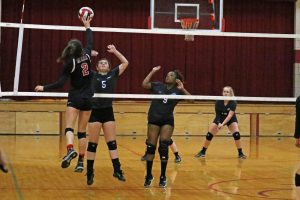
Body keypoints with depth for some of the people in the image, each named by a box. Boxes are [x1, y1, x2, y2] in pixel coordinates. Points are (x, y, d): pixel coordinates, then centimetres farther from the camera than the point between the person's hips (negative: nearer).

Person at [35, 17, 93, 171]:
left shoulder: (70, 63, -13)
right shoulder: (87, 55, -1)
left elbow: (60, 83, -14)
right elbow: (90, 42, 20)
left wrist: (43, 88, -3)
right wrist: (87, 27, 34)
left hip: (75, 98, -4)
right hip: (88, 98, 5)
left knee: (69, 127, -9)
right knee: (82, 131, 7)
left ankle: (70, 150, -37)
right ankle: (81, 161, 5)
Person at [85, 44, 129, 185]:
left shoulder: (113, 74, 11)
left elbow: (125, 63, 10)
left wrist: (115, 51, 9)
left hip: (108, 112, 2)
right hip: (95, 112, -2)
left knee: (112, 143, 2)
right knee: (92, 144, 1)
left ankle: (117, 170, 4)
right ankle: (89, 172, 8)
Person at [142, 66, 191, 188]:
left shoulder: (178, 91, 1)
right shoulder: (158, 86, 3)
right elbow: (144, 84, -9)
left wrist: (182, 89, -20)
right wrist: (152, 72, -7)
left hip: (167, 121, -1)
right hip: (154, 120, 1)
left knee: (164, 148, -7)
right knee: (150, 147, 0)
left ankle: (163, 177, 6)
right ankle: (149, 176, 13)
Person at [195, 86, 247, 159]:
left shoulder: (233, 103, -28)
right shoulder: (218, 102, -24)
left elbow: (230, 115, -36)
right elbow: (217, 114, -21)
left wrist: (223, 124, -48)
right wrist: (219, 123, -40)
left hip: (231, 120, -1)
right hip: (220, 119, 1)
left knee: (236, 134, -22)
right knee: (209, 135, -7)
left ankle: (240, 153, -8)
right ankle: (203, 152, 9)